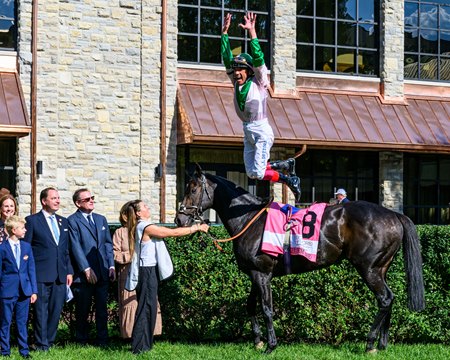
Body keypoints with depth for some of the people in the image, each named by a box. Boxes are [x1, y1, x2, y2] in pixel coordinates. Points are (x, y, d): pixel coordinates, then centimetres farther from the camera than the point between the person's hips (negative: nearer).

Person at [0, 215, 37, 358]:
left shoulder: (26, 247, 8)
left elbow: (31, 270, 9)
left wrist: (34, 290, 5)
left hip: (24, 291, 4)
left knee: (22, 322, 9)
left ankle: (24, 350, 15)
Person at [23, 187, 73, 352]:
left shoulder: (63, 222, 16)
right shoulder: (32, 220, -1)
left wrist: (69, 271, 11)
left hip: (60, 275, 5)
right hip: (41, 275, -5)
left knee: (56, 310, 7)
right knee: (41, 311, -2)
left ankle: (49, 341, 17)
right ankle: (41, 344, 5)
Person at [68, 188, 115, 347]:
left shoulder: (101, 219, 16)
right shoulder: (72, 221, -4)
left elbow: (108, 243, 15)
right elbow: (76, 247, -10)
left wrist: (111, 266, 5)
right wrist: (86, 269, -15)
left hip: (103, 273, 5)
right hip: (83, 274, -5)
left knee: (102, 308, 6)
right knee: (82, 310, 3)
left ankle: (103, 340, 12)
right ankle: (82, 341, 14)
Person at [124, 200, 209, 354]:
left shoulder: (142, 227, 13)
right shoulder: (147, 228, -16)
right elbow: (174, 232, -14)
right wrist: (196, 228, -7)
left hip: (147, 270, 10)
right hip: (147, 272, -10)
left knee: (148, 307, 15)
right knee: (146, 307, -5)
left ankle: (144, 344, 21)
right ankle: (139, 346, -2)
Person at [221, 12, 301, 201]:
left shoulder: (258, 83, -6)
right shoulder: (237, 84, 9)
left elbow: (258, 59, -18)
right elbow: (227, 59, 8)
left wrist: (252, 32, -23)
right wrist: (224, 32, 4)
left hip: (261, 130, -7)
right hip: (247, 131, 7)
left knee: (258, 172, -13)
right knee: (251, 172, 7)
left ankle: (290, 180, 8)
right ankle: (286, 165, 26)